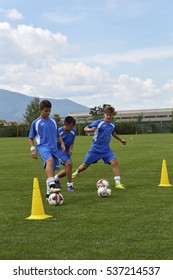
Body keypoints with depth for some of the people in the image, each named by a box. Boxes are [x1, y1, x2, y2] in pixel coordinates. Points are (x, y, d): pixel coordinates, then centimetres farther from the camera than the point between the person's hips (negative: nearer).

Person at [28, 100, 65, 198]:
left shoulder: (53, 121, 16)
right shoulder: (36, 123, 4)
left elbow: (58, 135, 25)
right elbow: (31, 138, 7)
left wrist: (62, 143, 9)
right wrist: (33, 149, -4)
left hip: (54, 148, 5)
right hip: (43, 146, -5)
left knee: (52, 170, 5)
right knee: (50, 160, -35)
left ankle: (49, 192, 17)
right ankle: (52, 185, -48)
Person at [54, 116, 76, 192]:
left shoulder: (73, 131, -6)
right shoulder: (59, 132, -22)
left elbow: (71, 143, 6)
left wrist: (70, 149, -12)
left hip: (66, 151, 7)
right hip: (58, 150, -7)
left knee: (68, 168, 11)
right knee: (69, 163, -26)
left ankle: (56, 178, 37)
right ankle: (70, 184, -15)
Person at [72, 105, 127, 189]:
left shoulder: (112, 125, 5)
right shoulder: (98, 123, -11)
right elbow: (85, 128, -9)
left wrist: (121, 140, 32)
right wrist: (91, 130, -31)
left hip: (106, 150, 3)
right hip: (95, 149, -3)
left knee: (114, 162, -19)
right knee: (85, 166, 9)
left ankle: (118, 183, -17)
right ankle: (76, 173, 42)